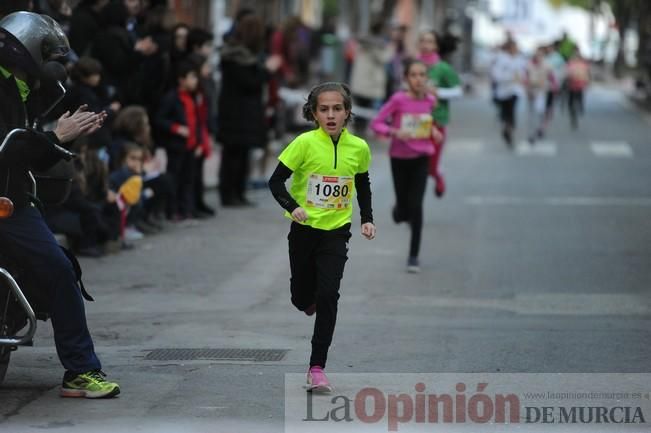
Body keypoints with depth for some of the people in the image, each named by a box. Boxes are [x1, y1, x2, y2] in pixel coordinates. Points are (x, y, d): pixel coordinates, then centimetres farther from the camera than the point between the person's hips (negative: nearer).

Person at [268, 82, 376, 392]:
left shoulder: (358, 148, -5)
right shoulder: (306, 143, -14)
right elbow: (276, 181, -12)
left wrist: (367, 219, 8)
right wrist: (292, 207, -28)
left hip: (336, 232, 1)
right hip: (304, 230, 0)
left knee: (328, 296, -13)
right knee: (302, 298, 11)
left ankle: (317, 368, -7)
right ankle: (310, 299, 51)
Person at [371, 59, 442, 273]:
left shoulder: (430, 100, -3)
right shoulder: (398, 99, -15)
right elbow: (376, 123, -14)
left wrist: (433, 131, -2)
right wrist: (394, 132, -29)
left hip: (421, 158, 1)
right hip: (399, 157, -1)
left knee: (416, 206, -10)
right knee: (403, 212, 6)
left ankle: (414, 255, 1)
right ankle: (399, 209, 47)